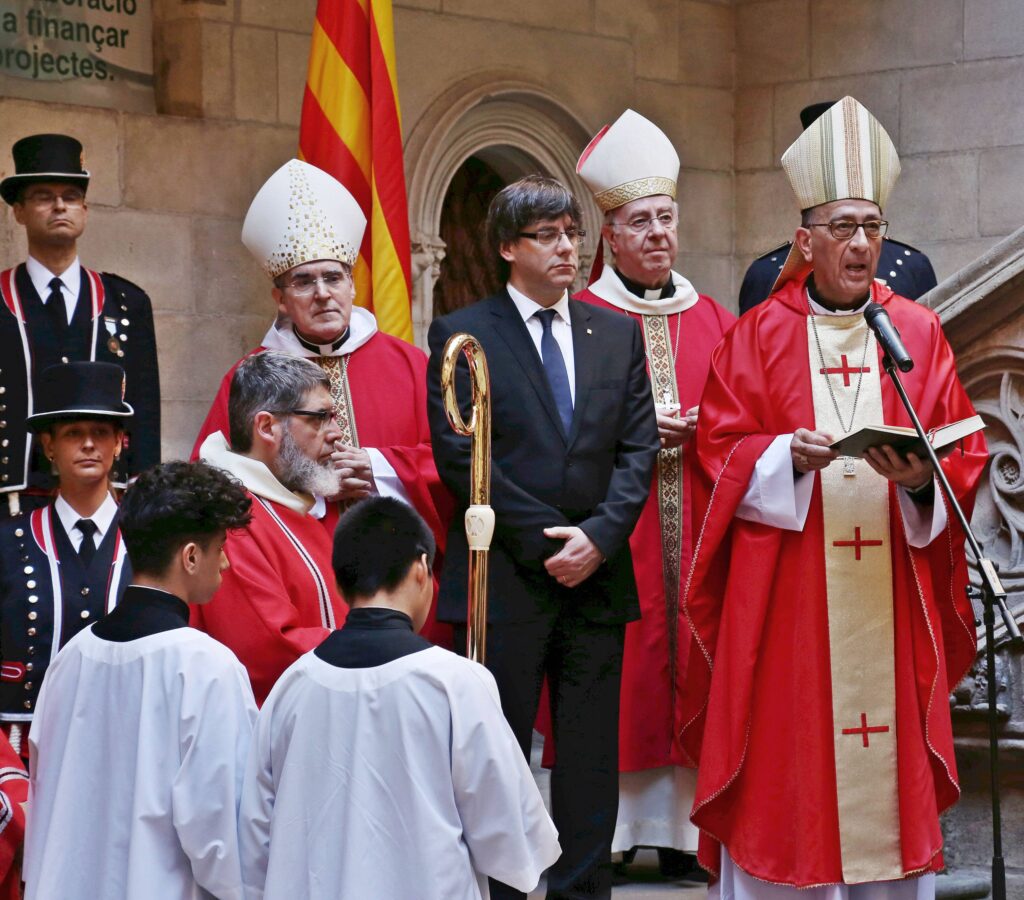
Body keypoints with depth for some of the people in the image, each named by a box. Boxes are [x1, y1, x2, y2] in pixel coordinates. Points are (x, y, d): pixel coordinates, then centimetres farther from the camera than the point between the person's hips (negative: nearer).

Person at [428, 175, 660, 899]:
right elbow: (459, 453, -6)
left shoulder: (617, 334, 13)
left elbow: (639, 447, 7)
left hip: (597, 574, 3)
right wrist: (542, 536, -11)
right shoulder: (462, 336, 1)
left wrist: (600, 534, -8)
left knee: (591, 759, 4)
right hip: (504, 580, -3)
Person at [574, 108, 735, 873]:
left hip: (694, 531, 4)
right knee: (615, 680, -6)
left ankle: (682, 830, 6)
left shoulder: (714, 323, 14)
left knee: (688, 677, 1)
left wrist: (706, 430, -5)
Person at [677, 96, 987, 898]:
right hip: (785, 596, -1)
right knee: (786, 765, -2)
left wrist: (922, 477, -15)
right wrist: (790, 455, -18)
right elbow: (722, 449, 0)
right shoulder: (760, 336, 5)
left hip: (893, 591, 2)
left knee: (888, 752, 1)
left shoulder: (918, 333, 8)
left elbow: (963, 450, 5)